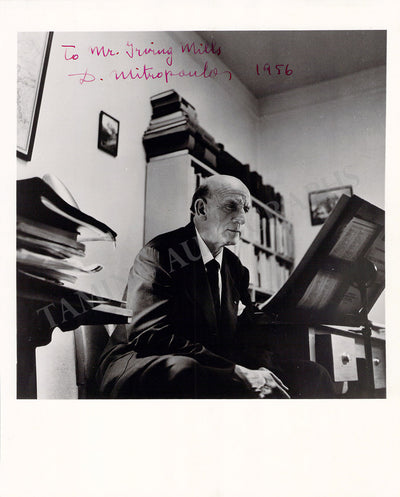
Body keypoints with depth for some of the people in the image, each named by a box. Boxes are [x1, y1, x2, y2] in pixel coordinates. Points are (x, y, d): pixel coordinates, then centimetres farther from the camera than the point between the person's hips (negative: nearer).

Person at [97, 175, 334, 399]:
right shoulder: (159, 254, -11)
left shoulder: (235, 268, 12)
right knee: (182, 370, -40)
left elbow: (247, 335, 7)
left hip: (212, 370, 6)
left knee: (313, 375, -7)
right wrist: (235, 371, -27)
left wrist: (263, 372, -17)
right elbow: (150, 336, -22)